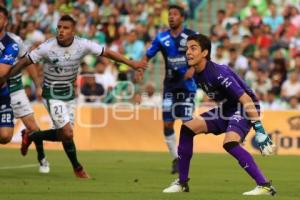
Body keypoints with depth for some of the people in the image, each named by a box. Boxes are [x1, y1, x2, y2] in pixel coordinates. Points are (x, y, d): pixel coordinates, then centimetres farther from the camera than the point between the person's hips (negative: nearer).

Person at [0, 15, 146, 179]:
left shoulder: (83, 45, -13)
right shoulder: (47, 47, -21)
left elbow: (107, 53, -5)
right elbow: (24, 62, -11)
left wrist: (131, 63, -8)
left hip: (69, 93, 5)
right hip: (53, 95, -5)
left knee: (63, 135, 10)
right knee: (67, 133, -12)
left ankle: (30, 136, 36)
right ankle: (77, 168, 13)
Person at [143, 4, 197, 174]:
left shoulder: (191, 36, -5)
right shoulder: (162, 38, 3)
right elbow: (148, 56, 6)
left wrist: (193, 68, -20)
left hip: (187, 84, -3)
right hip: (170, 85, 3)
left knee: (187, 122, -4)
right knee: (167, 123, 0)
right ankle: (176, 158, 14)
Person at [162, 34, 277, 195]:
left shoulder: (218, 73, -28)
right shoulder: (197, 74, -2)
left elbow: (246, 100, -30)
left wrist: (259, 130, -33)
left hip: (244, 109, -9)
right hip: (226, 109, 9)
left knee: (229, 143, -32)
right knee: (188, 128, 0)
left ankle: (265, 186, -30)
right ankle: (182, 183, 9)